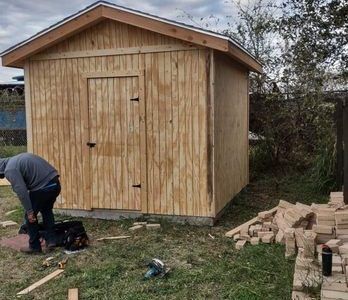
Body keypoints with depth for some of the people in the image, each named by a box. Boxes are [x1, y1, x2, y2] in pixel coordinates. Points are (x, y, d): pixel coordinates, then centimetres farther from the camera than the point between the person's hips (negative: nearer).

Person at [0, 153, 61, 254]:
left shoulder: (10, 170, -3)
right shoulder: (17, 159, 24)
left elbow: (21, 191, -13)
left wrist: (29, 211, -11)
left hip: (42, 187, -8)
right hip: (55, 183, 9)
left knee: (30, 217, 12)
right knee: (47, 211, 29)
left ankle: (34, 247, 21)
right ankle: (50, 240, 27)